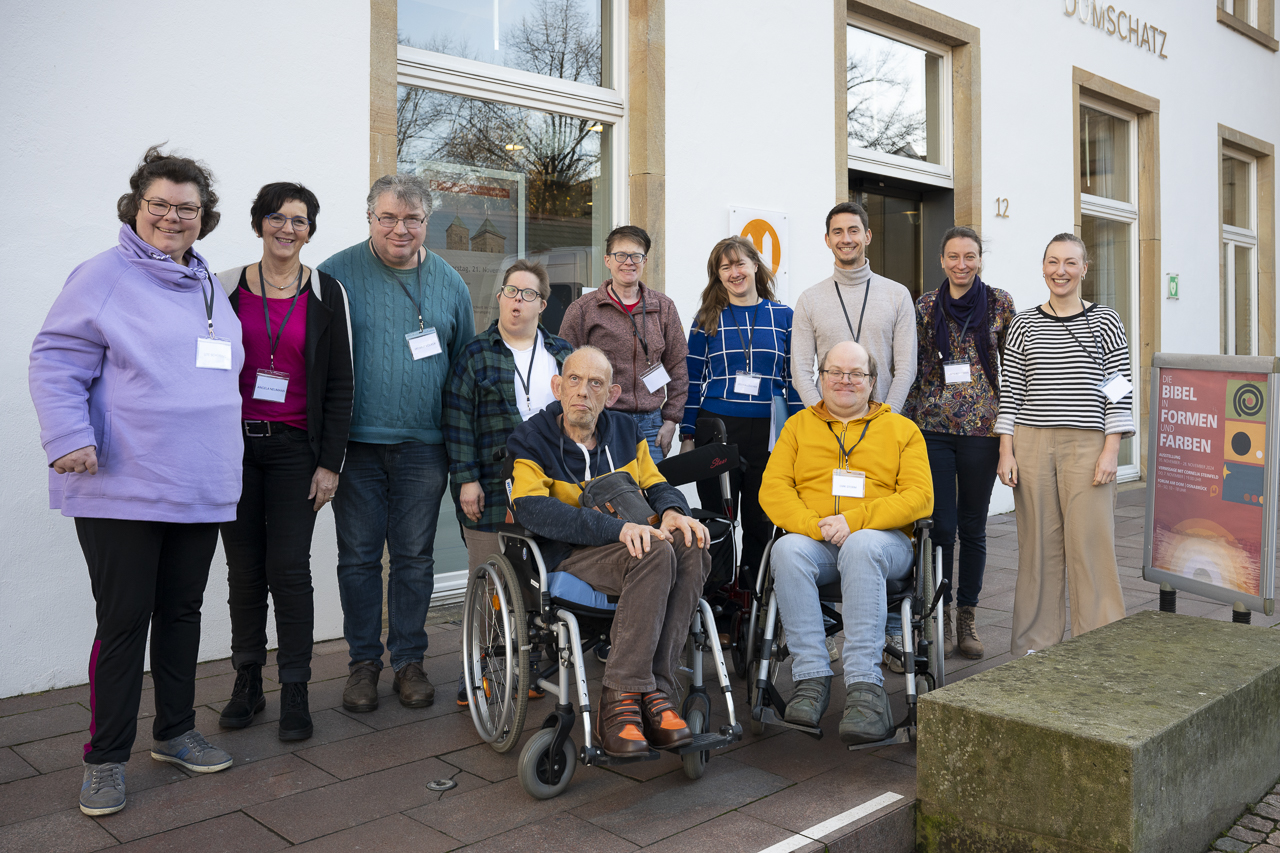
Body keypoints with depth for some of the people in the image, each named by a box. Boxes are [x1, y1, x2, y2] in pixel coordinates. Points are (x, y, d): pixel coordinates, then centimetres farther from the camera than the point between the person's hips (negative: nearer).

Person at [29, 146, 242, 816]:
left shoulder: (211, 288, 16)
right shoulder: (103, 277, -4)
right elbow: (55, 363, -8)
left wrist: (221, 468, 20)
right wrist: (70, 438, -22)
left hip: (199, 493, 6)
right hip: (122, 491, -6)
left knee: (182, 612, 15)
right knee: (123, 621, 0)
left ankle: (175, 732, 30)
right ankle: (106, 758, 15)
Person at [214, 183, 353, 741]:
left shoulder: (327, 294, 3)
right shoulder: (226, 289, 6)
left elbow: (339, 385, 2)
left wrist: (329, 463, -3)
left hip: (295, 449, -1)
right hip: (235, 445, 2)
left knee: (289, 569, -4)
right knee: (244, 570, 7)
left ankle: (295, 693, 7)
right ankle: (247, 683, 21)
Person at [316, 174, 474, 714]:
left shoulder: (448, 283, 8)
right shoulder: (337, 275, -2)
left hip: (423, 446, 2)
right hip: (356, 444, -2)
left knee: (414, 557, 8)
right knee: (358, 556, 7)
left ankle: (409, 660, 21)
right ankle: (363, 662, 21)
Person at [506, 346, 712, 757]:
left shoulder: (625, 431, 17)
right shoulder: (530, 439, 0)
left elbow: (656, 485, 20)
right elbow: (531, 508, -16)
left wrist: (673, 511, -8)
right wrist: (615, 528, -29)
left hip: (626, 548, 5)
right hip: (567, 556, -5)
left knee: (691, 547, -27)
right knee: (655, 555, -33)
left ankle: (653, 690, -28)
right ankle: (621, 698, -31)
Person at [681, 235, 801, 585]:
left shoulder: (783, 317, 7)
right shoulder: (707, 319, 6)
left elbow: (794, 379, 8)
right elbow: (692, 381, 6)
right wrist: (687, 436, 0)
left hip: (768, 433, 1)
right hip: (717, 428, 0)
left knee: (761, 519, 7)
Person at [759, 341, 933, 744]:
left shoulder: (902, 430, 18)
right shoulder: (798, 425, 21)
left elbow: (919, 496, 3)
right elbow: (773, 488, 8)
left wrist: (855, 520, -13)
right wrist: (814, 524, -13)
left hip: (882, 538, -1)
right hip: (811, 540, 2)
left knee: (862, 546, -37)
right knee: (787, 550, -34)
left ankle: (864, 685, -39)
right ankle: (812, 677, -31)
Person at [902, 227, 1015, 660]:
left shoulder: (1001, 303, 3)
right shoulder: (926, 306, 6)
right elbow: (914, 368, 10)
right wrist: (908, 421, 5)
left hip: (982, 426, 0)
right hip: (933, 427, 1)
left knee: (972, 526, 7)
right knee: (941, 524, -1)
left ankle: (968, 617, 20)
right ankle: (942, 614, 15)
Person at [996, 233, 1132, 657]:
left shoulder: (1105, 321, 5)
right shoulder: (1024, 324, 8)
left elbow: (1119, 388, 2)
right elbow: (1010, 389, 7)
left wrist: (1111, 450, -5)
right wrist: (1006, 450, 1)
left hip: (1087, 446, -1)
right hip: (1032, 445, 1)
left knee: (1090, 544, -2)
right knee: (1038, 546, 6)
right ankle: (1035, 644, 16)